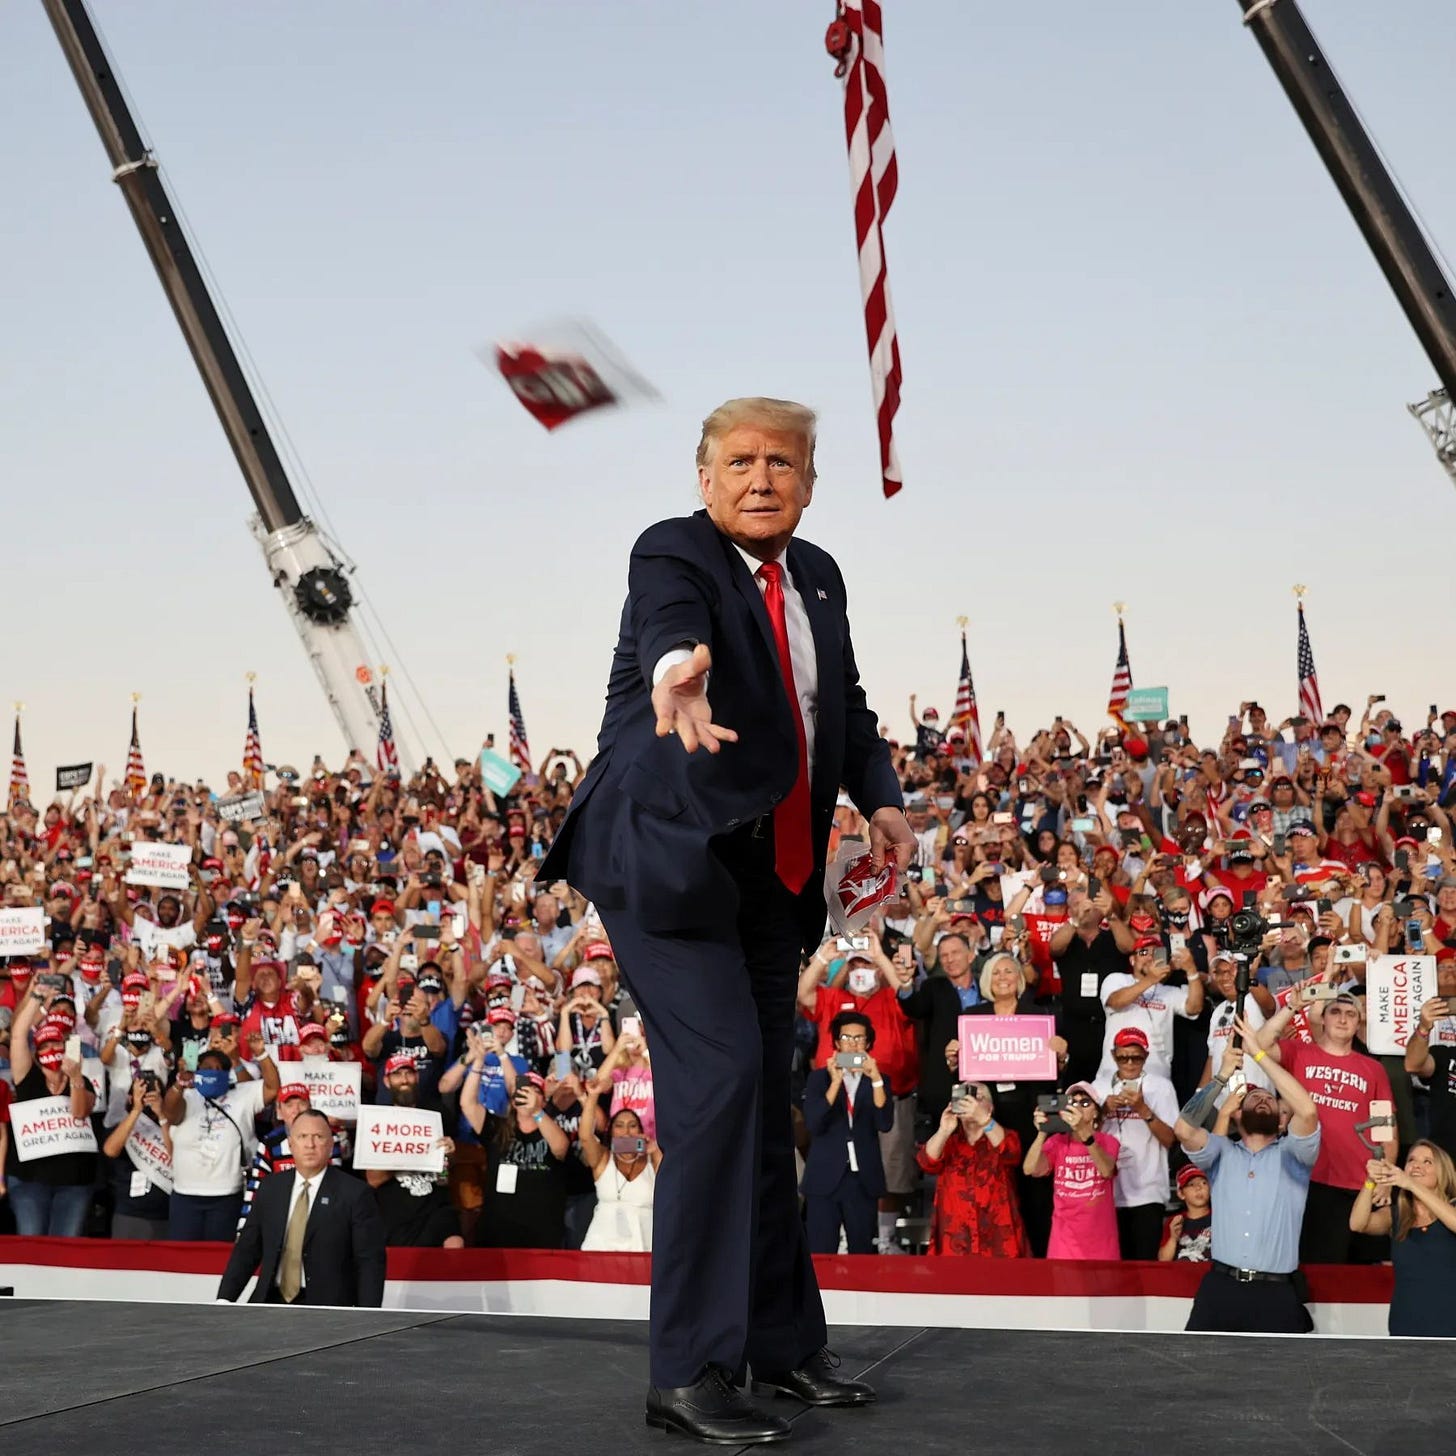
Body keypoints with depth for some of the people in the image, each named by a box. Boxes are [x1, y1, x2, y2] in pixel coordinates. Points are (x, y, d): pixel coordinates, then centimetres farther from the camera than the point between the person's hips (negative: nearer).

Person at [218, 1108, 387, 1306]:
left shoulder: (355, 1193, -1)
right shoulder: (270, 1188, 13)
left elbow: (370, 1262, -3)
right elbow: (247, 1250, 17)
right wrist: (224, 1299, 6)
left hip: (326, 1308, -3)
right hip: (271, 1301, 3)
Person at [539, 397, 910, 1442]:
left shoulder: (818, 575, 9)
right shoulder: (674, 553, -12)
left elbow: (847, 707, 16)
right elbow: (667, 619, -35)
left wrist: (882, 798, -2)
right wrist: (679, 666, -59)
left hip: (772, 873, 8)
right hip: (669, 857, -8)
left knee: (767, 1098, 14)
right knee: (719, 1082, -18)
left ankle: (781, 1341, 26)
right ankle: (689, 1373, -13)